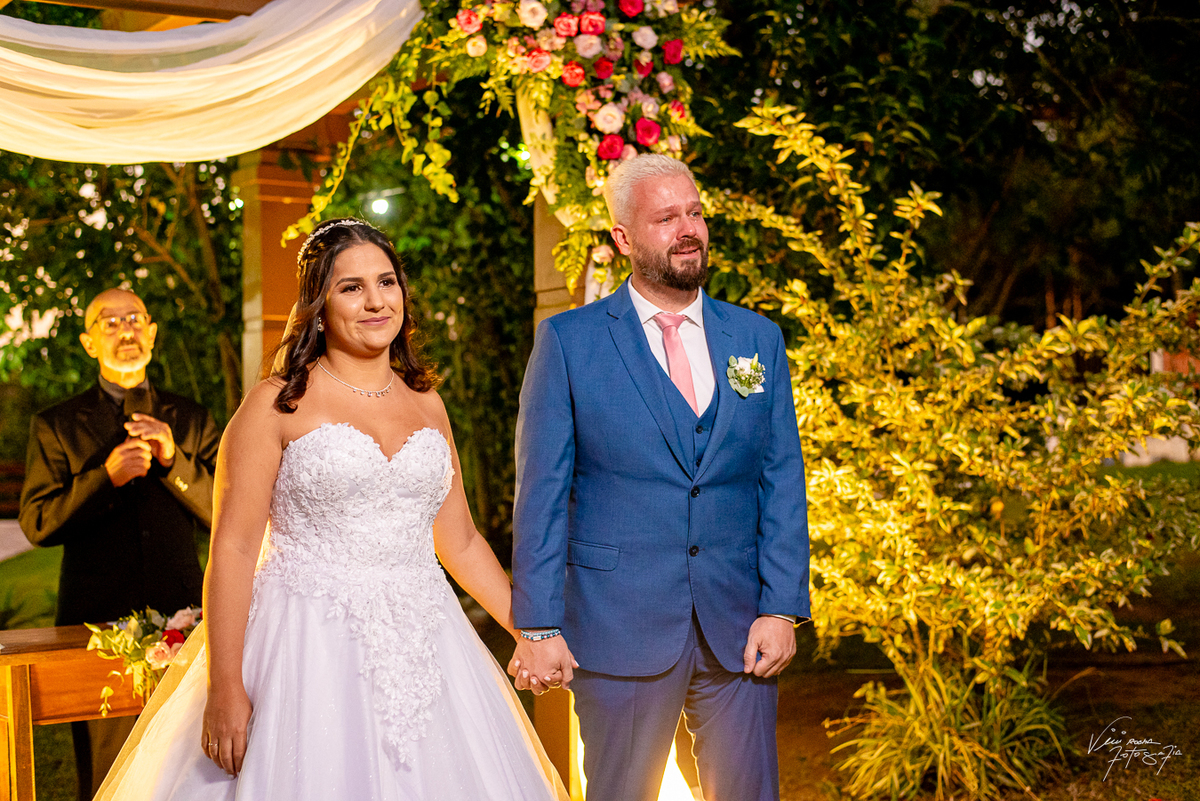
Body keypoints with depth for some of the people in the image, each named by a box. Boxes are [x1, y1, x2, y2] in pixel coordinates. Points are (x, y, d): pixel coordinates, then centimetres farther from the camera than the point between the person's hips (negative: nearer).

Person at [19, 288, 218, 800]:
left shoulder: (191, 421, 10)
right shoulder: (55, 426, 6)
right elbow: (37, 525, -1)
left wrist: (173, 459, -12)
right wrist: (105, 477, -15)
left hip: (180, 617, 1)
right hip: (99, 619, -1)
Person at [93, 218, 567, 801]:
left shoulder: (426, 404, 11)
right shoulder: (277, 406, -4)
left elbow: (461, 544, 16)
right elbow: (232, 548, -8)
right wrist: (225, 687, -14)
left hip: (417, 651, 4)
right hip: (307, 645, -4)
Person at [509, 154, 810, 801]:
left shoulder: (758, 340, 8)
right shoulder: (567, 340, -1)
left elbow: (783, 485, 6)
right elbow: (542, 493, -3)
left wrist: (782, 608, -2)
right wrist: (538, 626, -7)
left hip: (738, 631, 3)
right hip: (620, 628, -2)